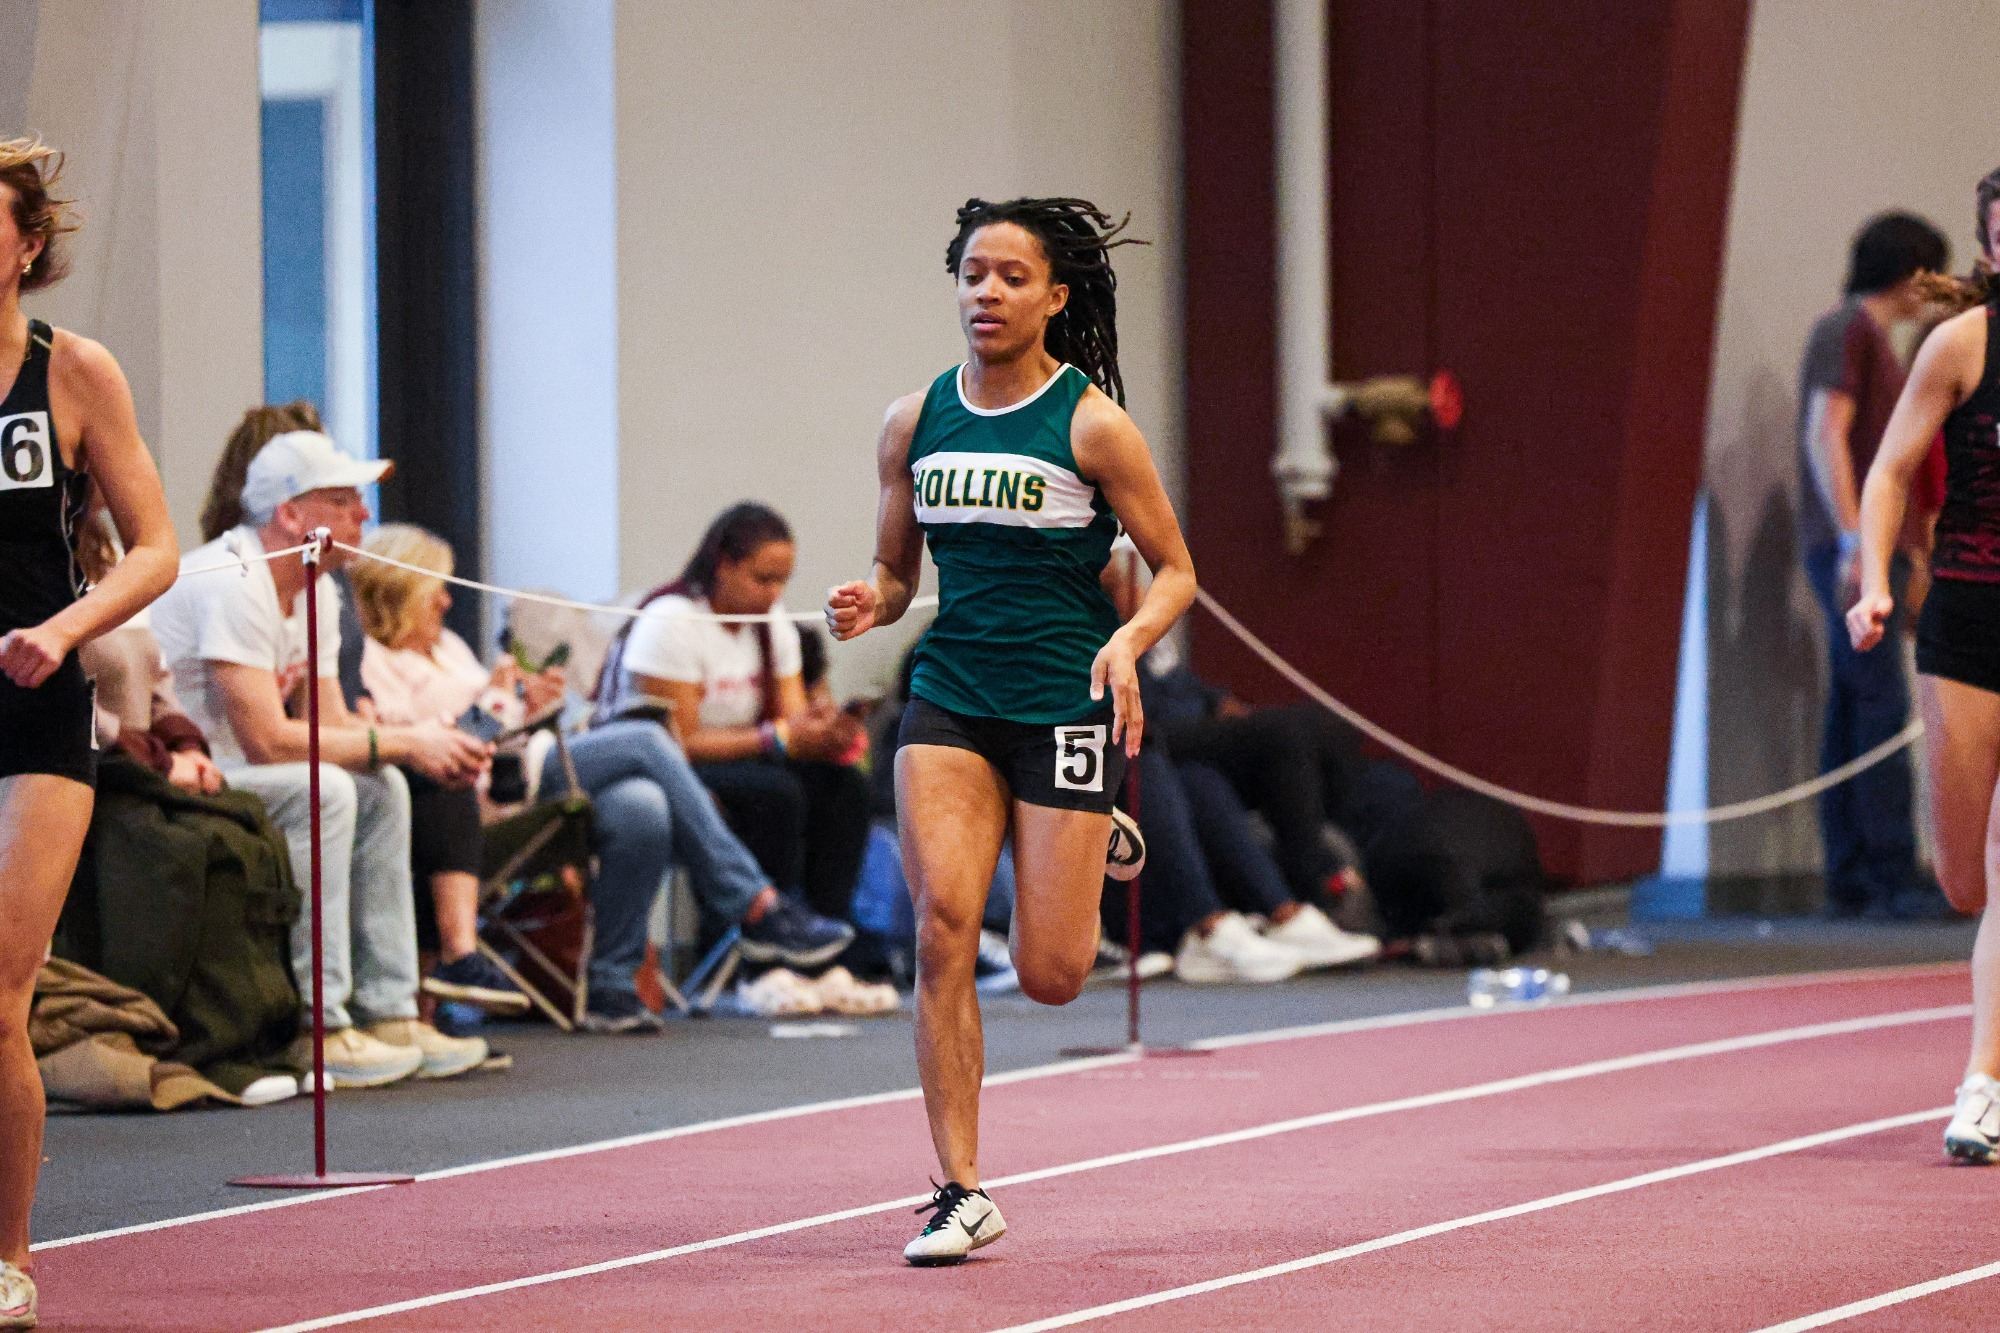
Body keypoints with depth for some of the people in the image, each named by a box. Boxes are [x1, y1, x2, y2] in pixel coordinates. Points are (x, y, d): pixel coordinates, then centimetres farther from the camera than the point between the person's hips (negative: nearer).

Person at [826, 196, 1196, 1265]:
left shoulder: (1091, 424, -6)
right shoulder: (915, 422, 5)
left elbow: (1174, 571, 0)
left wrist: (1129, 642, -20)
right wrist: (868, 605, -8)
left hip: (1064, 702, -3)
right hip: (948, 700, 3)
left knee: (1049, 976, -3)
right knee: (943, 926, -16)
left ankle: (1096, 845, 34)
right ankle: (961, 1193, -10)